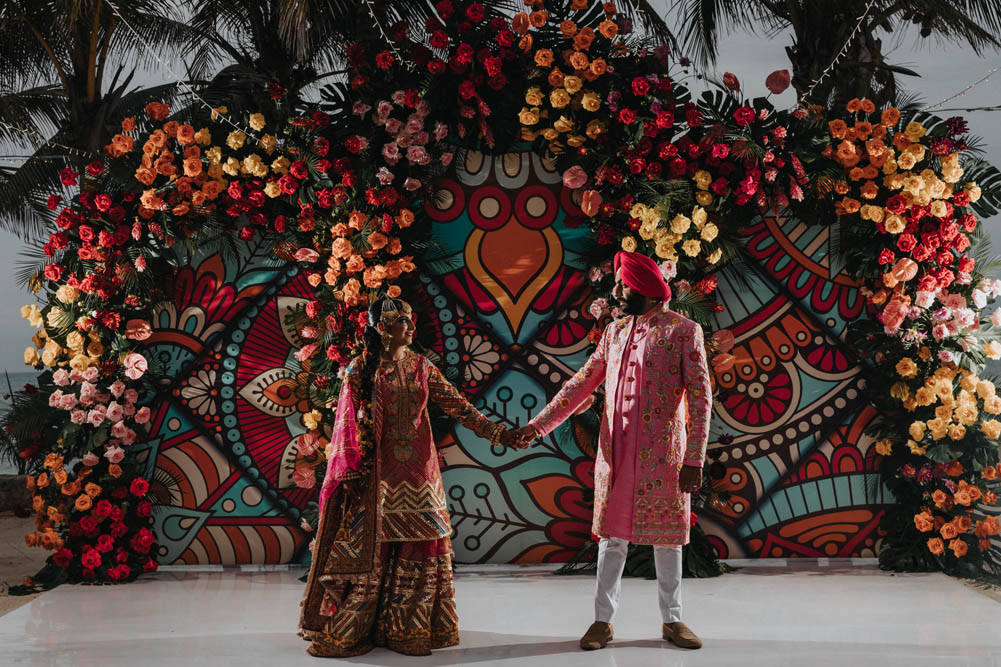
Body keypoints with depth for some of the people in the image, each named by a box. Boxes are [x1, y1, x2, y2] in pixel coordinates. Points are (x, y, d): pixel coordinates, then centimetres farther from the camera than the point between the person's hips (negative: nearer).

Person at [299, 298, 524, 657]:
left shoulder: (422, 367, 8)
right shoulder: (361, 369, -1)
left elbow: (457, 405, 5)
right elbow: (348, 424, -2)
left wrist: (497, 432, -2)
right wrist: (353, 472, -8)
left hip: (417, 471, 4)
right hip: (377, 472, -3)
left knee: (417, 544, 1)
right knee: (368, 548, -2)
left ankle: (409, 630, 11)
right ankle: (346, 631, 10)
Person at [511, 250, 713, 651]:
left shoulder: (684, 331, -4)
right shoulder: (615, 332, 11)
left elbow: (700, 397, -8)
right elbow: (582, 384, 12)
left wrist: (694, 460, -13)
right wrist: (539, 424, 5)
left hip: (663, 456, -4)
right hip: (615, 454, 4)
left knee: (667, 539, 7)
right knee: (612, 536, 7)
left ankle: (672, 621, 21)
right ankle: (603, 621, 15)